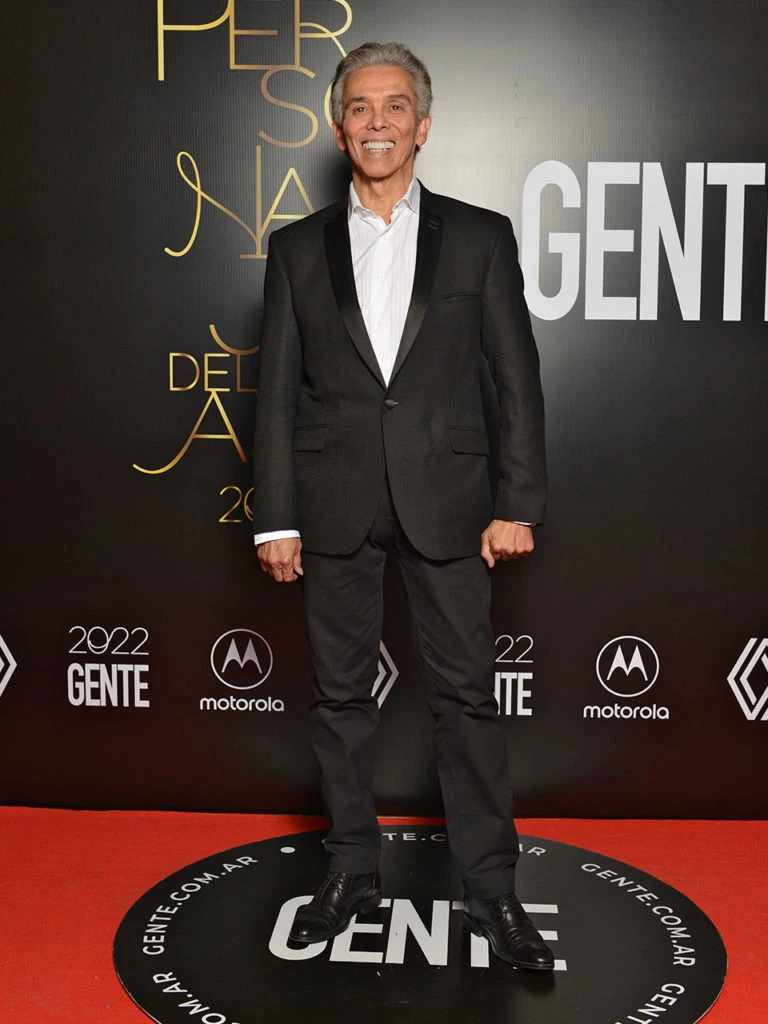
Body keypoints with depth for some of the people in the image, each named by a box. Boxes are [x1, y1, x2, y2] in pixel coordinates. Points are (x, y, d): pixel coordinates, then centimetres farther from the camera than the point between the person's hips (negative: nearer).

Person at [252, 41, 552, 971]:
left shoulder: (480, 237, 4)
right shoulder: (297, 248, 7)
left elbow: (517, 378, 2)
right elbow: (277, 392, 5)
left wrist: (518, 504, -4)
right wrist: (275, 518, 0)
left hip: (445, 502, -1)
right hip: (335, 508, 2)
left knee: (466, 696, 4)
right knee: (341, 696, 11)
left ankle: (491, 891, 19)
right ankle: (352, 871, 28)